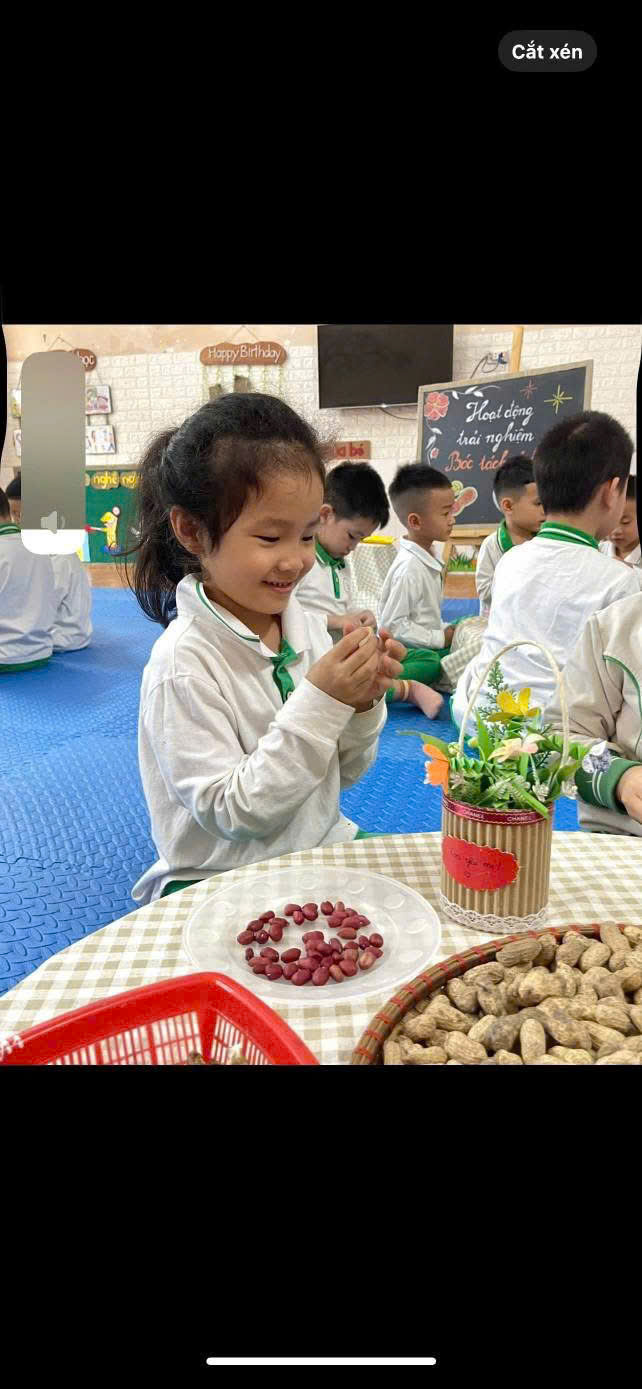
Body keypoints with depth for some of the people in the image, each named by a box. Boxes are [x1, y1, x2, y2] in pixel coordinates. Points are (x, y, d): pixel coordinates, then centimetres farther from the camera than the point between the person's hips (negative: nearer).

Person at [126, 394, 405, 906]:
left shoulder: (309, 626, -1)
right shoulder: (182, 664, -20)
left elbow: (344, 772, 8)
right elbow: (234, 814, -20)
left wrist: (362, 702, -12)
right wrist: (320, 703, -25)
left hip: (324, 845, 7)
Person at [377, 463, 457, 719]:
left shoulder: (429, 558, 14)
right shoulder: (409, 568, -17)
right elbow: (393, 625, -19)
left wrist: (446, 629, 9)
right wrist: (440, 638, -14)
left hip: (428, 646, 11)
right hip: (402, 649, -11)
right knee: (431, 662, -36)